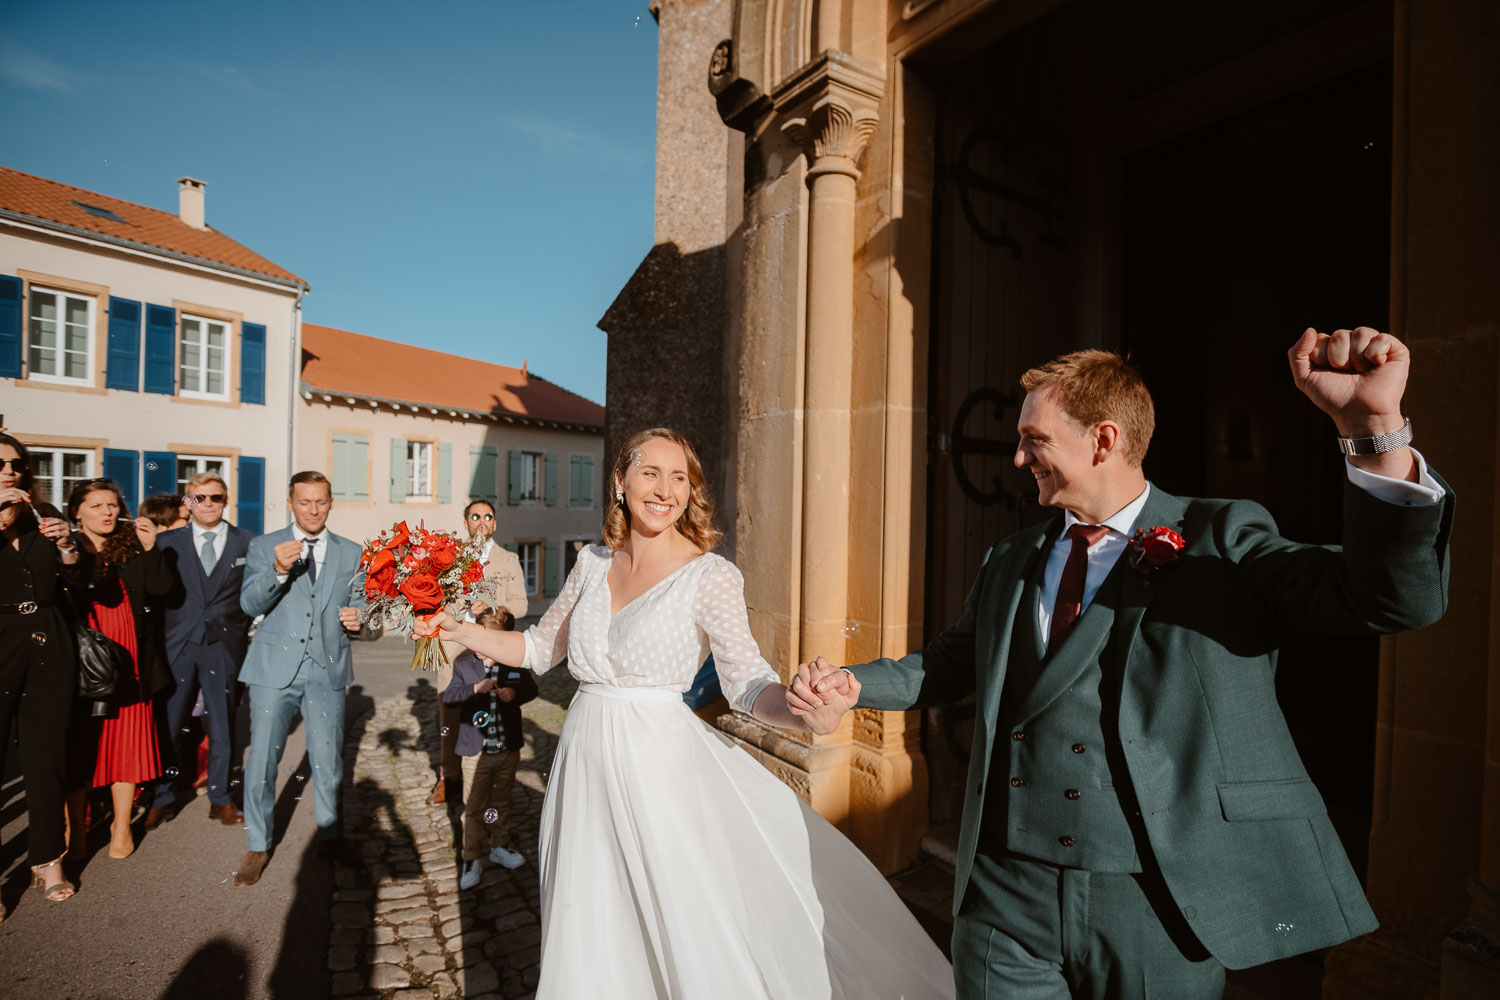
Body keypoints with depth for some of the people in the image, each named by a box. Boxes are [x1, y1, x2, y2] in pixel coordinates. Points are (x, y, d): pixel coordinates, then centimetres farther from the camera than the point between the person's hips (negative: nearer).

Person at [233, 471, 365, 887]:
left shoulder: (352, 553, 7)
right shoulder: (264, 547, 3)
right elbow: (249, 604, -7)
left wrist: (358, 615, -10)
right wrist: (277, 571, -25)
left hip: (327, 670, 1)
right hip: (275, 667, -1)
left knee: (328, 760, 10)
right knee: (261, 759, 4)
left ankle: (330, 838, 29)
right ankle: (258, 847, 26)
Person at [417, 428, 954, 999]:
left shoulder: (710, 576, -12)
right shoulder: (594, 563, 2)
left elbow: (746, 678, -16)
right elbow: (540, 648, 12)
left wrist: (803, 712, -35)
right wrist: (460, 631, 6)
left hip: (659, 765, -4)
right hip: (586, 760, 5)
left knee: (687, 931, 9)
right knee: (589, 934, 21)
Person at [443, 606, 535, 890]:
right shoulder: (464, 665, -8)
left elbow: (531, 688, 3)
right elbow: (448, 697, -8)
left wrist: (516, 693, -18)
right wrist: (475, 688, -24)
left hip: (508, 748, 2)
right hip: (476, 750, -1)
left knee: (502, 802, 19)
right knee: (474, 807, 8)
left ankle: (500, 846, 38)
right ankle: (472, 858, 24)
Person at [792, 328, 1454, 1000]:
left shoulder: (1222, 540, -3)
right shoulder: (1009, 560, 8)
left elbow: (1402, 597, -15)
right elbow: (954, 662, 16)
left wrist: (1372, 426, -28)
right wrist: (854, 686, 4)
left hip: (1160, 906, -2)